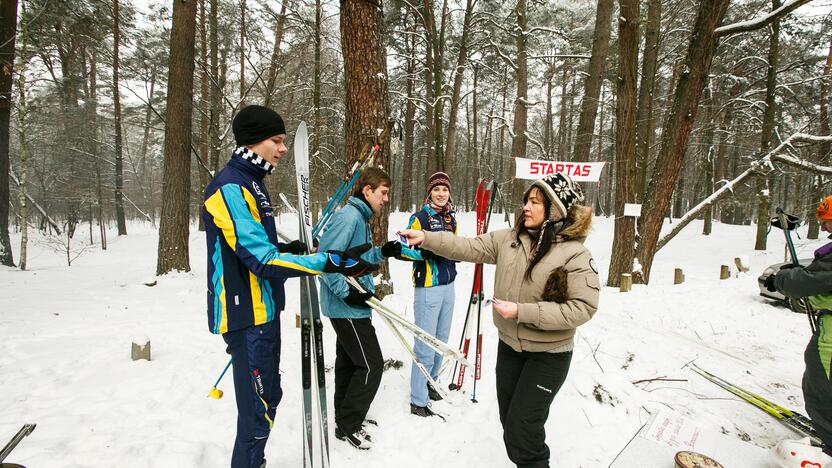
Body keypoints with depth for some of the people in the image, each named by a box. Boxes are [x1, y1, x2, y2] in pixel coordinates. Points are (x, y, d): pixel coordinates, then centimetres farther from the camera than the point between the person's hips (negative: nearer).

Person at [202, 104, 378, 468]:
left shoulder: (249, 182, 14)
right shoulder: (230, 187, -18)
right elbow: (261, 259, -25)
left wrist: (286, 248, 9)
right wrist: (328, 262, -29)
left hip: (263, 311, 10)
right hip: (248, 316, -10)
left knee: (269, 396, 21)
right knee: (258, 410, -2)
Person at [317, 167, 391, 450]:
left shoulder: (361, 218, 13)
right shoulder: (349, 216, -19)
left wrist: (382, 252, 4)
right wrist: (347, 293, -26)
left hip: (351, 306, 10)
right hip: (348, 308, -10)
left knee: (349, 362, 19)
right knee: (371, 364, -4)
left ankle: (346, 418, 34)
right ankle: (348, 426, 11)